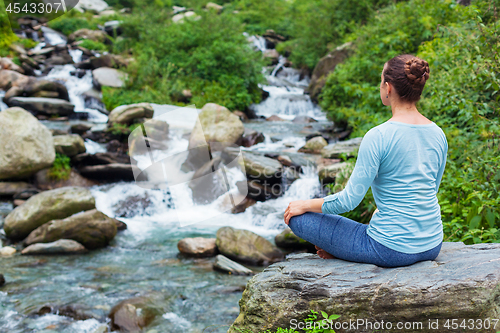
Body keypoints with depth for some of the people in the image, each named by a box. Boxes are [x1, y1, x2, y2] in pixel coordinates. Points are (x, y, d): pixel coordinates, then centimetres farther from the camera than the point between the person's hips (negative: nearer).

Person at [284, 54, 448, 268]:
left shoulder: (378, 137, -20)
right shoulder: (438, 135, 2)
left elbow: (349, 200, -18)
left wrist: (306, 205, -1)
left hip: (391, 250, -8)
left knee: (297, 217, 3)